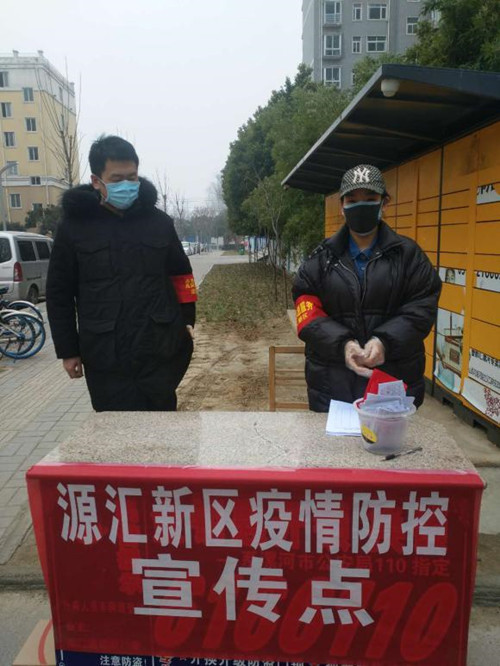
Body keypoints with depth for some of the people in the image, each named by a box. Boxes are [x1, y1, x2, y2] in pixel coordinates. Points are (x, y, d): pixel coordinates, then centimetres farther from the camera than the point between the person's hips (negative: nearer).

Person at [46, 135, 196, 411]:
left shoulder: (158, 221, 5)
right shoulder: (73, 226, 0)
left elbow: (180, 274, 15)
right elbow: (59, 294, 4)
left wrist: (186, 321, 7)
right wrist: (67, 350, 3)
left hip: (162, 350, 2)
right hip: (105, 357, -1)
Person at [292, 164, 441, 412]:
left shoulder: (408, 254, 5)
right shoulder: (322, 258, 6)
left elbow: (422, 307, -3)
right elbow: (308, 311, -2)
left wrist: (385, 341, -19)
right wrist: (341, 343, -19)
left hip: (395, 381, 0)